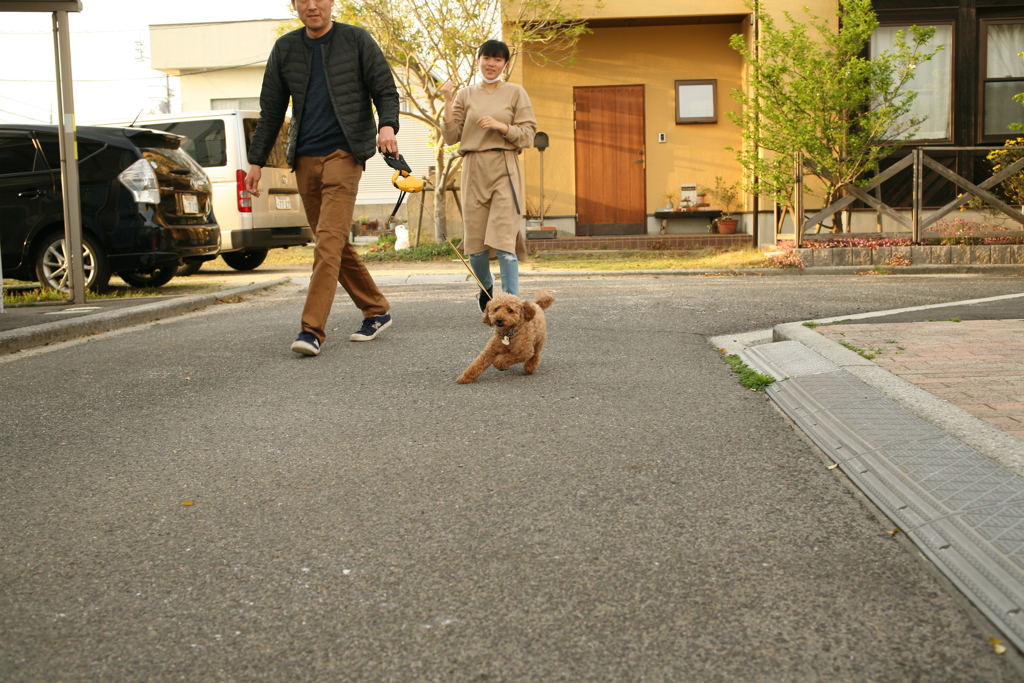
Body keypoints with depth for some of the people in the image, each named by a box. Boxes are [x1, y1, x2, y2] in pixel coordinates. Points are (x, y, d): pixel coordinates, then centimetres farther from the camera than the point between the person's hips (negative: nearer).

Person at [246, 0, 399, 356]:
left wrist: (388, 125, -20)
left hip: (343, 153, -5)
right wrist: (256, 160, 11)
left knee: (330, 240, -16)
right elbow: (271, 110, 16)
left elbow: (386, 91, 1)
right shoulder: (284, 48, 14)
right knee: (335, 243, 8)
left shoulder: (356, 40, 4)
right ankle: (376, 310, 22)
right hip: (304, 157, 5)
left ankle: (312, 329, -19)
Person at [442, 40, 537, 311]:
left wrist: (500, 126, -13)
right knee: (475, 242, 3)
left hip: (504, 171, -2)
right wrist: (448, 102, -2)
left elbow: (527, 135, 2)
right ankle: (486, 288, 31)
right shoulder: (465, 95, 11)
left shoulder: (515, 93, 6)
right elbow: (451, 137, 7)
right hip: (473, 171, 2)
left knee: (503, 240, -13)